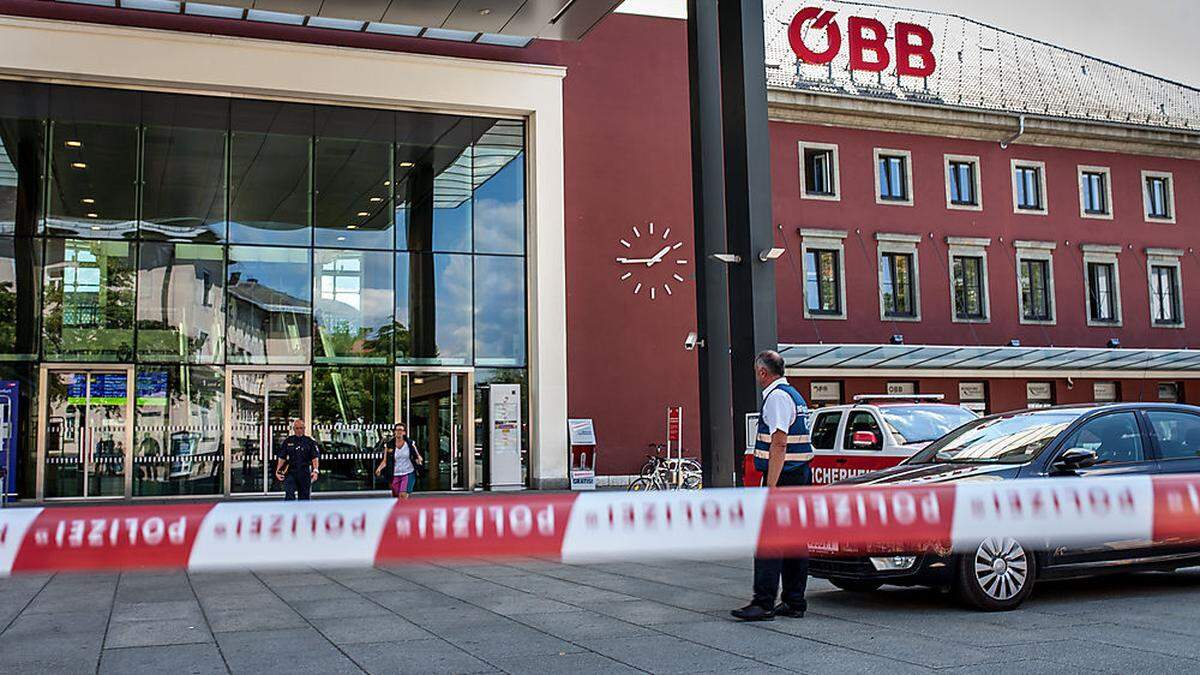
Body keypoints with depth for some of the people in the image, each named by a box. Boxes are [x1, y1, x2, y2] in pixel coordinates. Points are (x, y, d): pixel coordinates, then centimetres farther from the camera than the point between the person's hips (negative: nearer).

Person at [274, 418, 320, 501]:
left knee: (305, 497, 5)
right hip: (290, 472, 0)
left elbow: (315, 457, -2)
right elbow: (281, 458, 11)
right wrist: (278, 471, 0)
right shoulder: (287, 441, 9)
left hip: (305, 473, 0)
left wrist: (315, 470, -16)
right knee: (289, 496, -13)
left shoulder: (310, 441, 4)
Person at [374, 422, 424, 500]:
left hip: (408, 474, -2)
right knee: (396, 498, 6)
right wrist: (379, 468, -13)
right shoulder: (389, 445, 0)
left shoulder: (410, 443, 0)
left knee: (403, 495, -19)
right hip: (395, 475, 2)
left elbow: (417, 456, 8)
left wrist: (419, 460, -15)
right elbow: (385, 461, 5)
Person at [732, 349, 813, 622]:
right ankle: (794, 603, 14)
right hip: (802, 476, 10)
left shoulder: (776, 397, -12)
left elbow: (779, 444, -19)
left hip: (783, 477, -10)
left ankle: (763, 603, -10)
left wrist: (771, 486, -21)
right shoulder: (794, 395, 19)